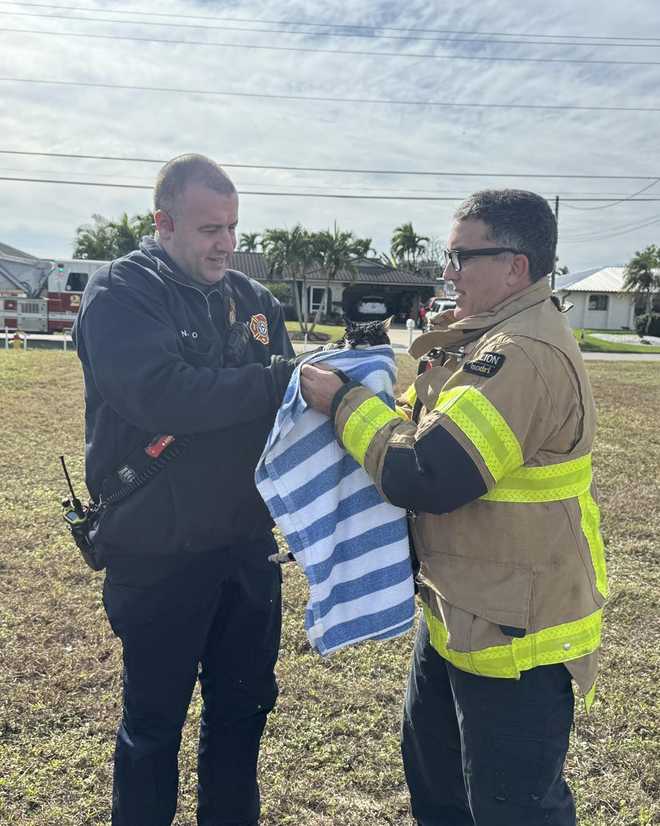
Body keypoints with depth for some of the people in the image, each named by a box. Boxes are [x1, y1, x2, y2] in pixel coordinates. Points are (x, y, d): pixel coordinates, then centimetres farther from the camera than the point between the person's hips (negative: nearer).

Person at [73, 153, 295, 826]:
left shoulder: (252, 298, 7)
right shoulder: (120, 292, -10)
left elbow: (283, 403, 6)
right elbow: (161, 395, -28)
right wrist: (282, 378, -28)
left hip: (246, 546, 6)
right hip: (158, 555, -5)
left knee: (244, 706, 20)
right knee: (154, 721, 14)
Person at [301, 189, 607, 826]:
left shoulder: (528, 356, -25)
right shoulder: (484, 338, 9)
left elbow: (425, 477, -29)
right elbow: (424, 428, 16)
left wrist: (342, 402, -16)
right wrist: (356, 393, -1)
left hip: (516, 637, -10)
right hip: (458, 617, 10)